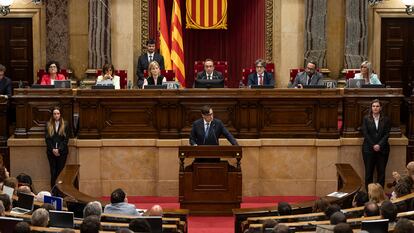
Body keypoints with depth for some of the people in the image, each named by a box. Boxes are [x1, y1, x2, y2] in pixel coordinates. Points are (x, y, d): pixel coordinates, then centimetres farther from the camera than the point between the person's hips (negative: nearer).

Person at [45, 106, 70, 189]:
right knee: (53, 172, 1)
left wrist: (59, 149, -10)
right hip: (51, 151, 1)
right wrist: (53, 149, -9)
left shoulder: (65, 124, 2)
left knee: (60, 171, -1)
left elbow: (66, 139, -2)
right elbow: (47, 139, 3)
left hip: (62, 151, -1)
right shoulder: (48, 125, 6)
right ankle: (53, 190, 5)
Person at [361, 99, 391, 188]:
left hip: (382, 149, 1)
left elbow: (387, 134, 0)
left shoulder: (386, 120, 5)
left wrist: (379, 145, -12)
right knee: (369, 172, -1)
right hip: (369, 149, -1)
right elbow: (365, 133, -3)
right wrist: (373, 145, -11)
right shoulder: (366, 119, 3)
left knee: (381, 172, 1)